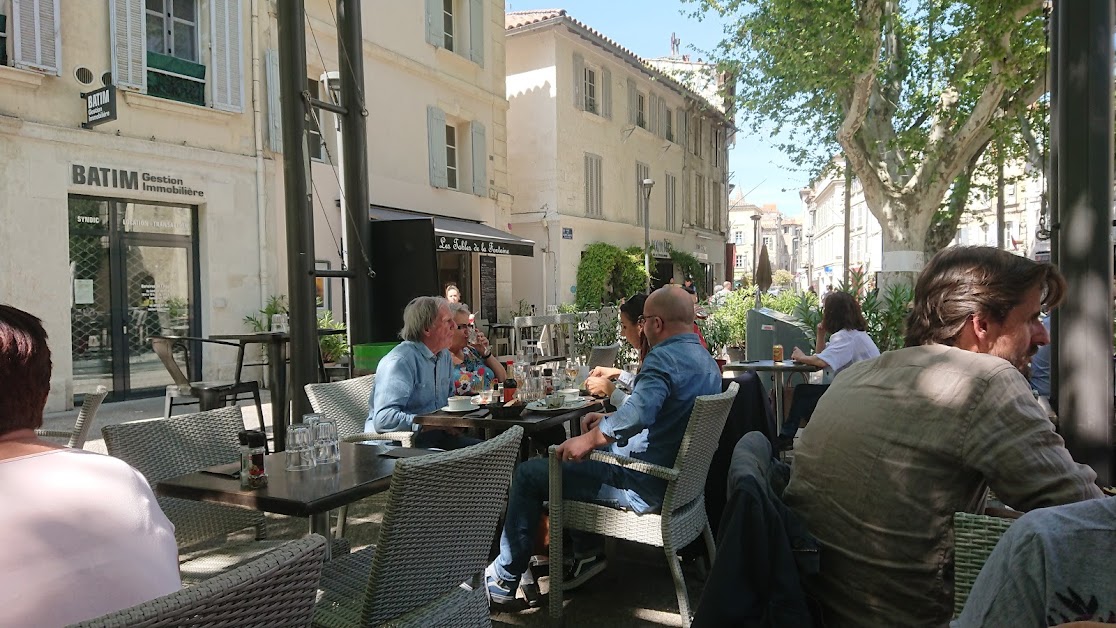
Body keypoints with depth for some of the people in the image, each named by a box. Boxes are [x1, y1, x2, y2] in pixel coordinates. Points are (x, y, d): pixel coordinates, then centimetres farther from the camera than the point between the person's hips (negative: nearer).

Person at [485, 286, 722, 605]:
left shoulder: (664, 357, -22)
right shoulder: (704, 358, 9)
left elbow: (637, 416, -40)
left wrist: (587, 440, -26)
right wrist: (609, 420, 13)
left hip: (648, 487, -10)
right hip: (678, 477, 10)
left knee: (529, 473, 0)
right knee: (578, 463, 30)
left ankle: (505, 578, 12)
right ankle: (587, 552, 31)